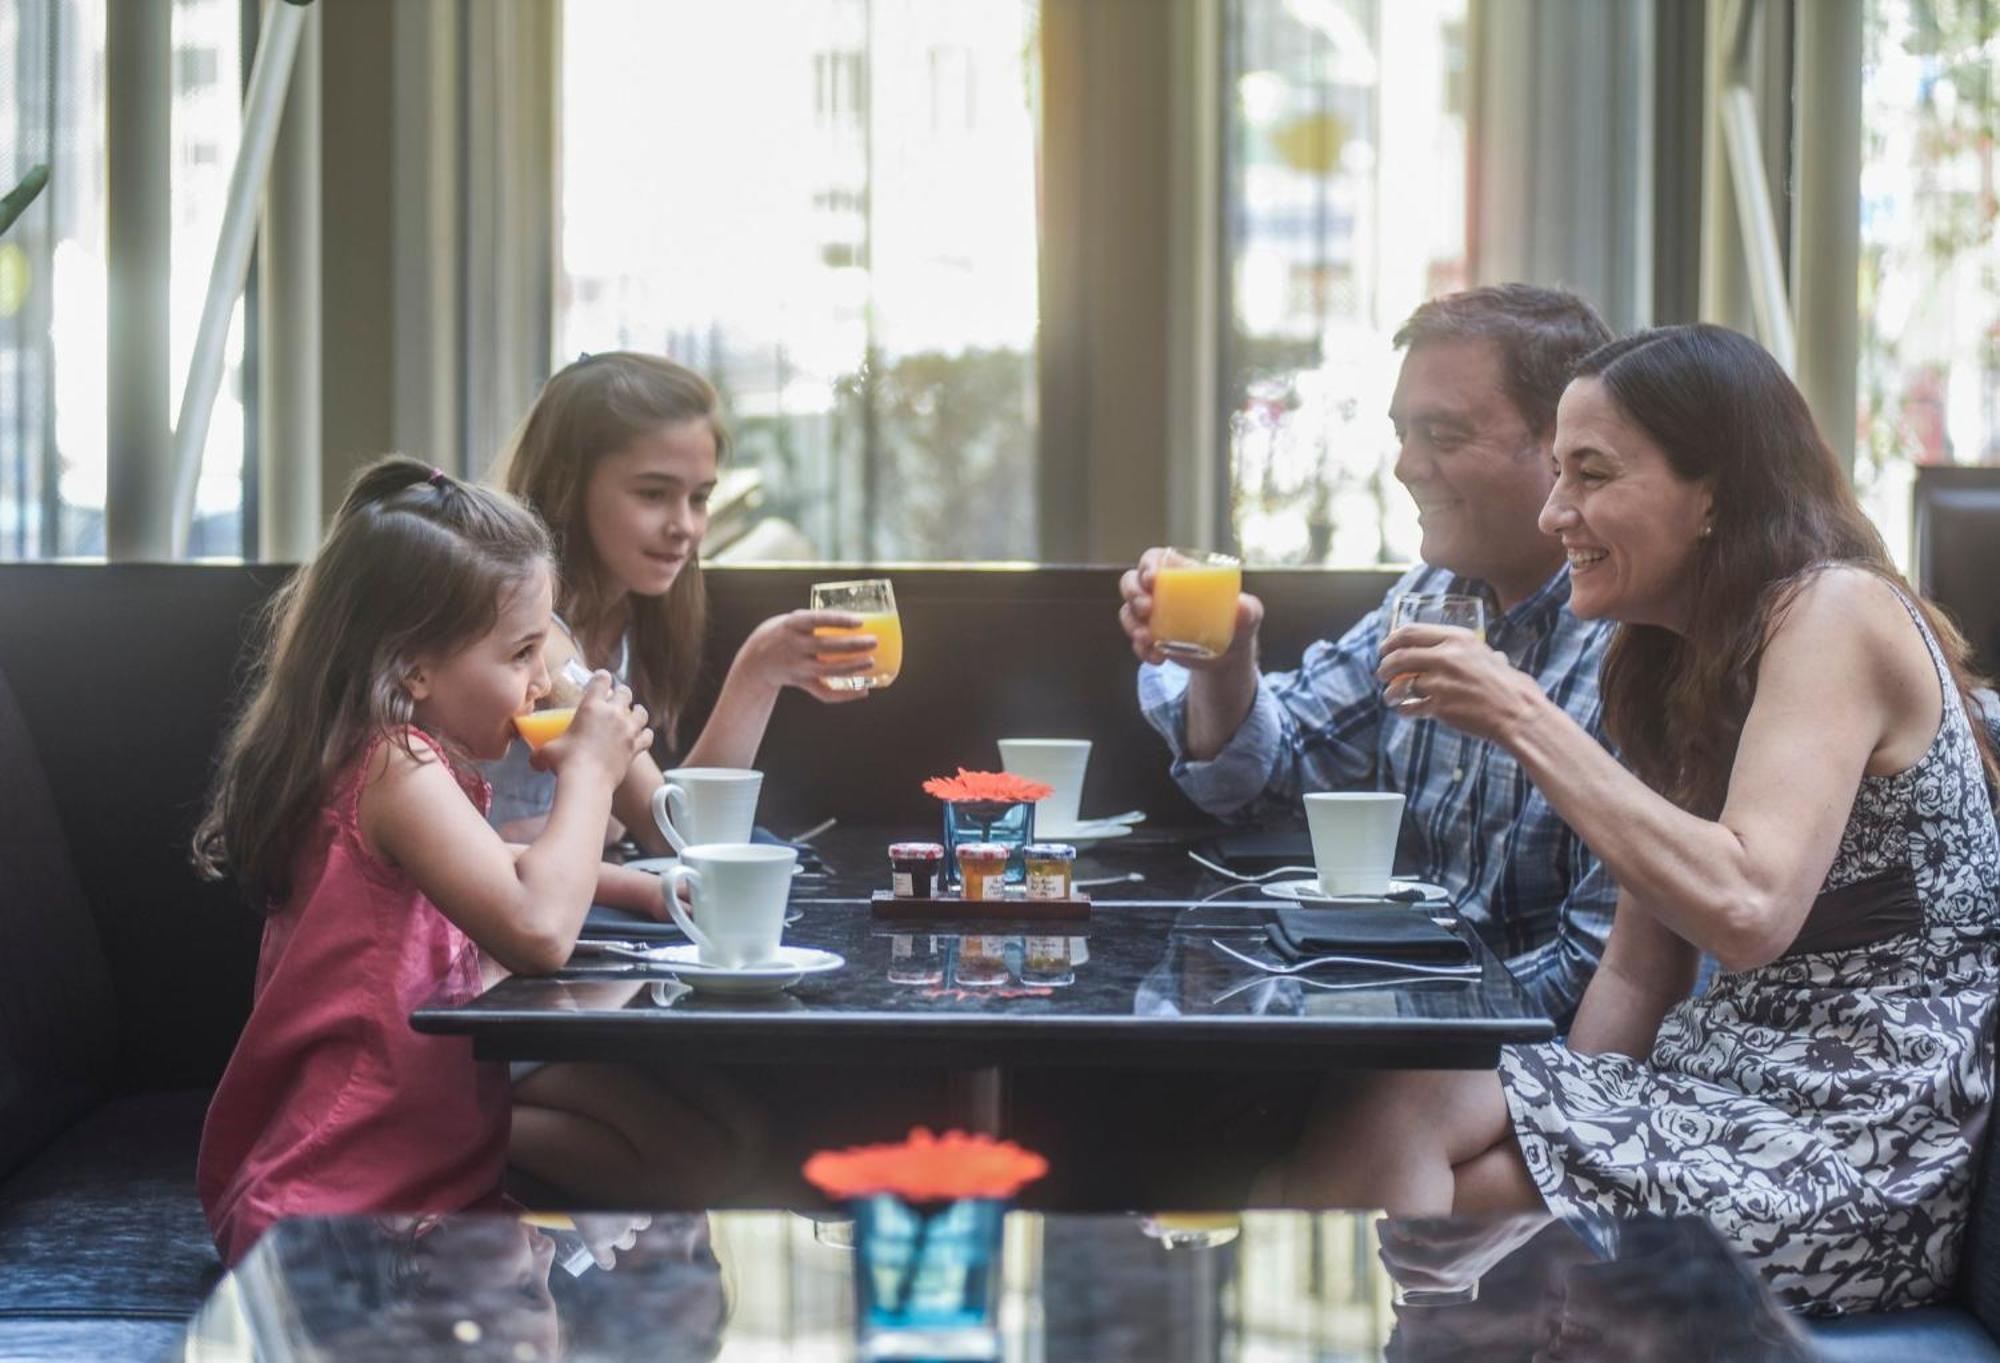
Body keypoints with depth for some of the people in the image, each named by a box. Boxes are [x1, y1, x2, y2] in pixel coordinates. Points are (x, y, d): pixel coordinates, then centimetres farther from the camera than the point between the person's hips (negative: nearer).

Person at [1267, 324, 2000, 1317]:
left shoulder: (1834, 613, -13)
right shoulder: (1673, 660, 14)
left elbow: (1748, 910, -27)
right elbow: (1639, 973, 13)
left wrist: (1523, 720, -23)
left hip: (1863, 1150, -8)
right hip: (1733, 1084, 8)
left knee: (1389, 1134, -17)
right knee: (1394, 1113, -14)